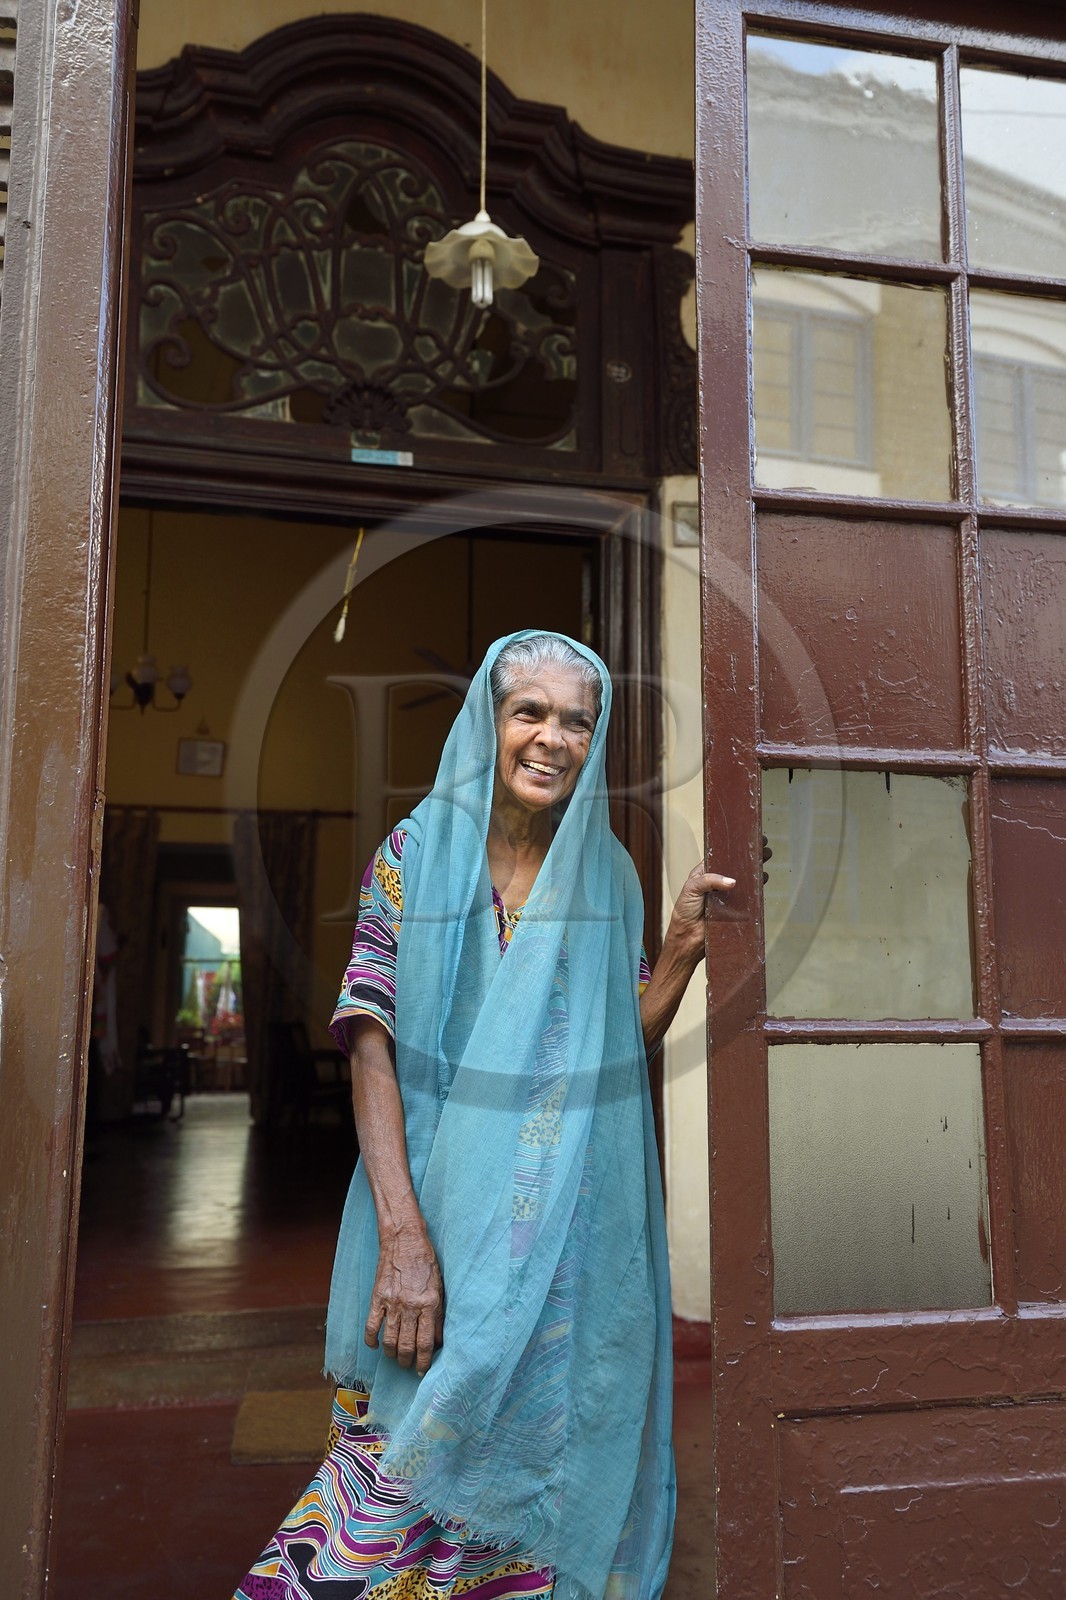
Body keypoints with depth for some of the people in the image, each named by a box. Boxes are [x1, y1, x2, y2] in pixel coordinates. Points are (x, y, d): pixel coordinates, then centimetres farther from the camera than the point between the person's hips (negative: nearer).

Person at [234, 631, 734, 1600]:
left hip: (575, 1229, 3)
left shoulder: (608, 875, 6)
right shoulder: (416, 854, -4)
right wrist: (404, 1233, -20)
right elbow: (373, 1048, -10)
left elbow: (628, 1042, 8)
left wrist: (685, 940, -6)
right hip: (442, 1208, -2)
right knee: (418, 1455, 3)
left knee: (554, 1451, 11)